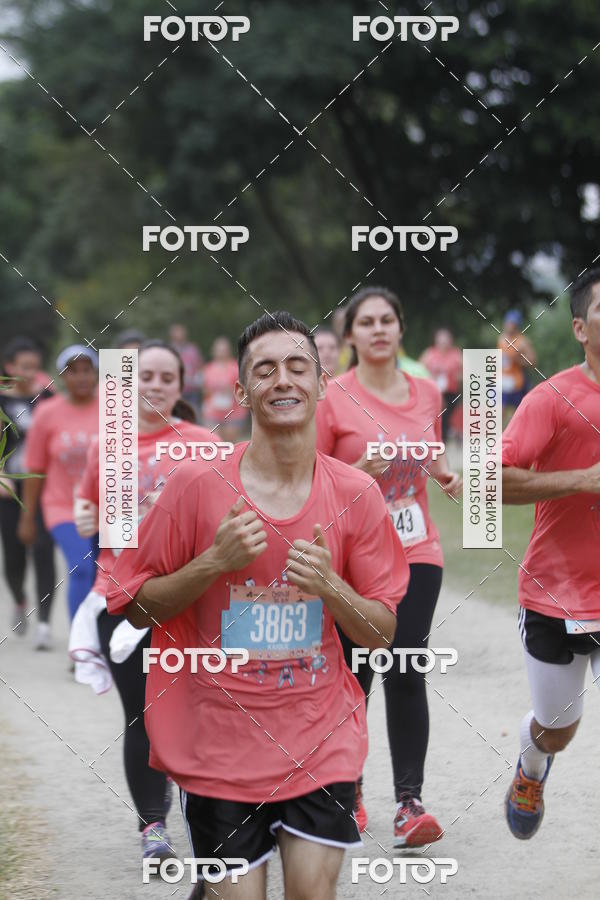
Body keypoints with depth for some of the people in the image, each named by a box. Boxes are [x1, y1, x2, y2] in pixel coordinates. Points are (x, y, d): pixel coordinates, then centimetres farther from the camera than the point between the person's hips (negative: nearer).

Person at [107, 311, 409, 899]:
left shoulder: (355, 495, 0)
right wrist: (213, 563, -15)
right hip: (220, 745, -1)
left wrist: (329, 586, -15)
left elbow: (382, 635, 4)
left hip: (320, 741, 2)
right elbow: (136, 608, 0)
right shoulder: (196, 486, -6)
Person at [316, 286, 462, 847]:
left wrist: (448, 478, 3)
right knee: (352, 678, 5)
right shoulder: (333, 398, -5)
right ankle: (346, 790, 25)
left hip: (416, 553, 2)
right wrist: (360, 471, -19)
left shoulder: (427, 393, 7)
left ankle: (409, 802, -10)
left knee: (406, 671, -9)